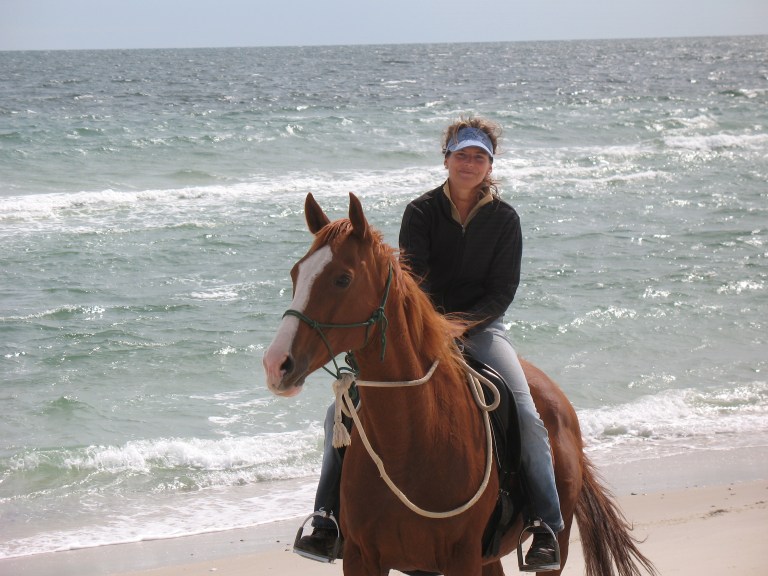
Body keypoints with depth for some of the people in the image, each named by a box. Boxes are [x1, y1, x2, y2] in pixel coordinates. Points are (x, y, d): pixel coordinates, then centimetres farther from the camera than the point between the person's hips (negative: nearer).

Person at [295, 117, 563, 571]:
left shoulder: (505, 219, 0)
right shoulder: (421, 212, -1)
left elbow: (503, 290, -3)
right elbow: (413, 279, -8)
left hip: (480, 327, -1)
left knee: (528, 419, -23)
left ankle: (547, 528, -14)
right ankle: (329, 520, -3)